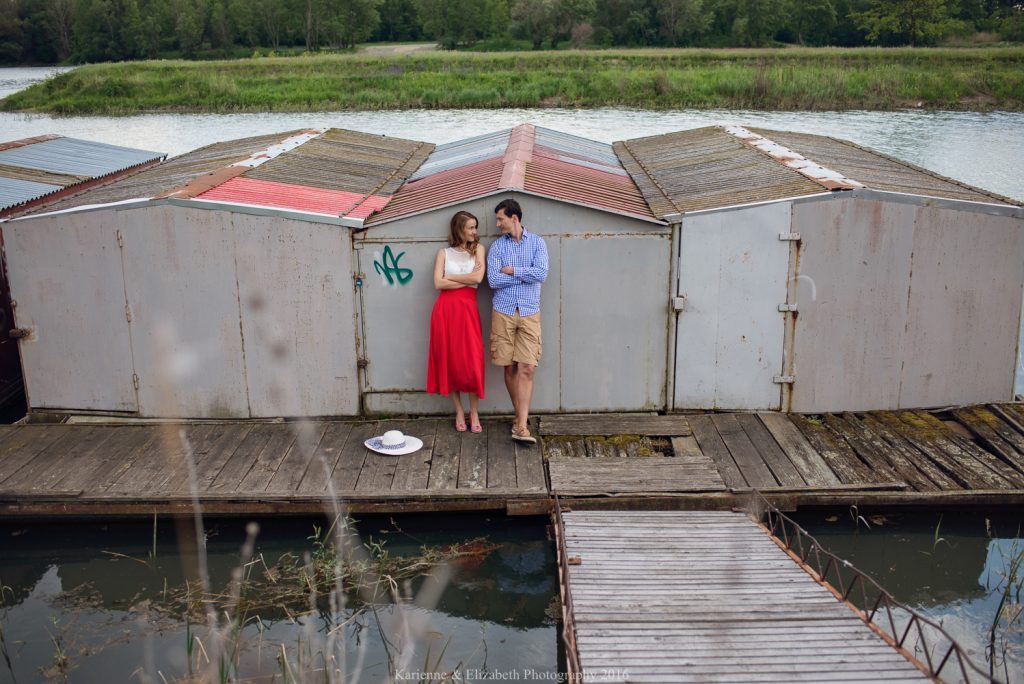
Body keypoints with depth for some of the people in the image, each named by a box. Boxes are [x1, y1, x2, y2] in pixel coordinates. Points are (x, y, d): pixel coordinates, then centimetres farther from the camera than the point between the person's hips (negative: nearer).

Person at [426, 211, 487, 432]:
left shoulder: (478, 249, 10)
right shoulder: (444, 253, 9)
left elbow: (478, 277, -6)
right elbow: (438, 283, -3)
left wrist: (450, 276, -1)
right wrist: (468, 279, -5)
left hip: (468, 309, 0)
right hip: (445, 309, 0)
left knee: (472, 361, -5)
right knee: (449, 360, 3)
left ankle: (474, 413, 7)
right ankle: (459, 411, 15)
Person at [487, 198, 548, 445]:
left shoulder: (536, 243, 4)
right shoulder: (497, 246, 6)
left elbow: (541, 273, -12)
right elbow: (493, 280, -7)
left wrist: (511, 271, -7)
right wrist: (525, 274, -6)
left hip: (529, 313, -1)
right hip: (503, 312, 2)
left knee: (526, 368, -8)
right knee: (509, 368, 5)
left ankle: (521, 426, -10)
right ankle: (520, 416, 21)